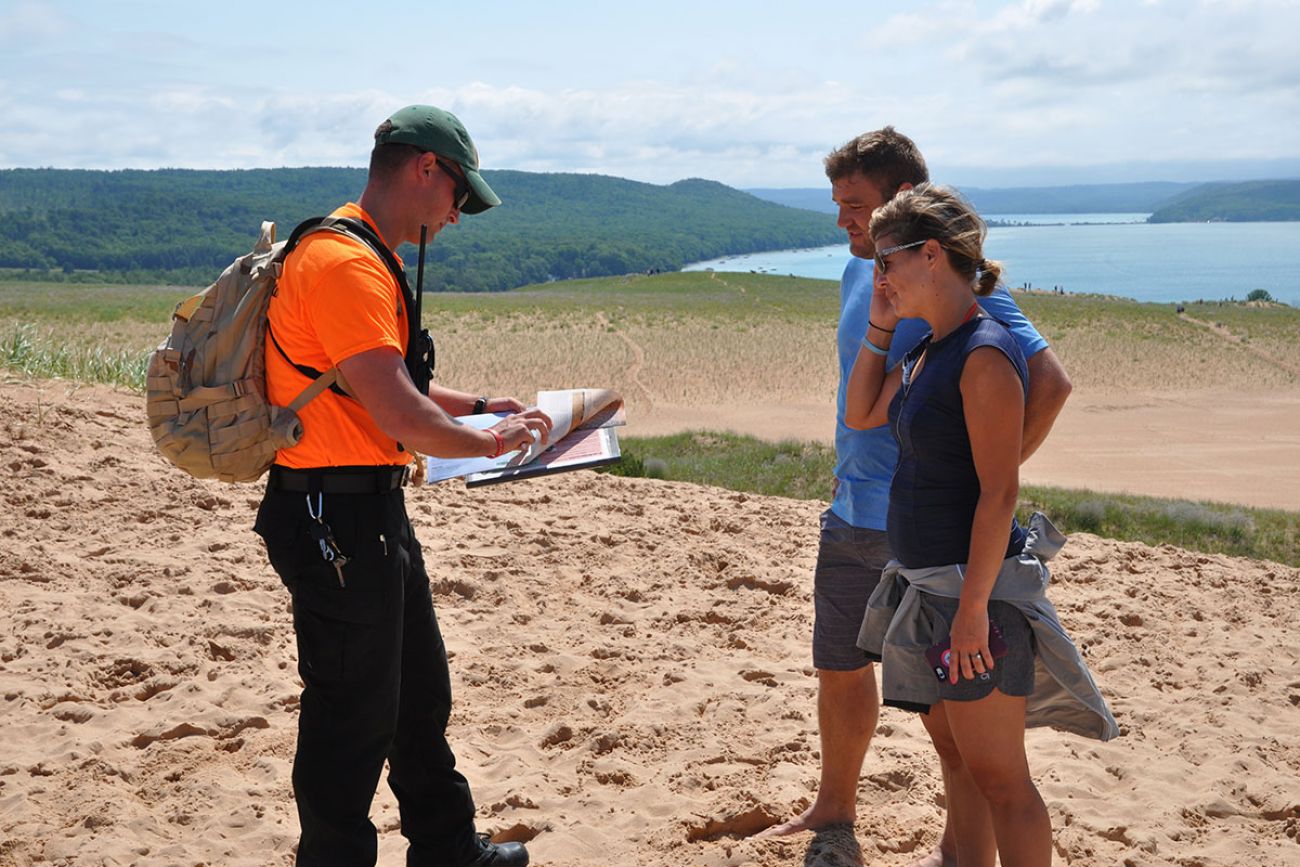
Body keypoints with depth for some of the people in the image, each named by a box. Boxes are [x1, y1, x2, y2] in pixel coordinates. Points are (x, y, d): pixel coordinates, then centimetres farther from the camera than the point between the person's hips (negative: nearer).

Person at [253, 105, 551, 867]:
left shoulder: (364, 257, 14)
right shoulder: (346, 263, -21)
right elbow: (400, 416, -26)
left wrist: (475, 406, 19)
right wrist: (488, 443, -10)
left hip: (375, 509, 11)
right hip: (335, 515, -11)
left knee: (420, 690, 21)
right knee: (354, 712, 1)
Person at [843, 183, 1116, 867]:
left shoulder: (984, 355, -18)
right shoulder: (926, 350, 10)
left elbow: (1000, 492, -21)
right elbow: (860, 415, 22)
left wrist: (972, 607, -23)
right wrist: (879, 324, 12)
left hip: (972, 586, -10)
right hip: (924, 581, 10)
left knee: (996, 775, -1)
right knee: (954, 754, 19)